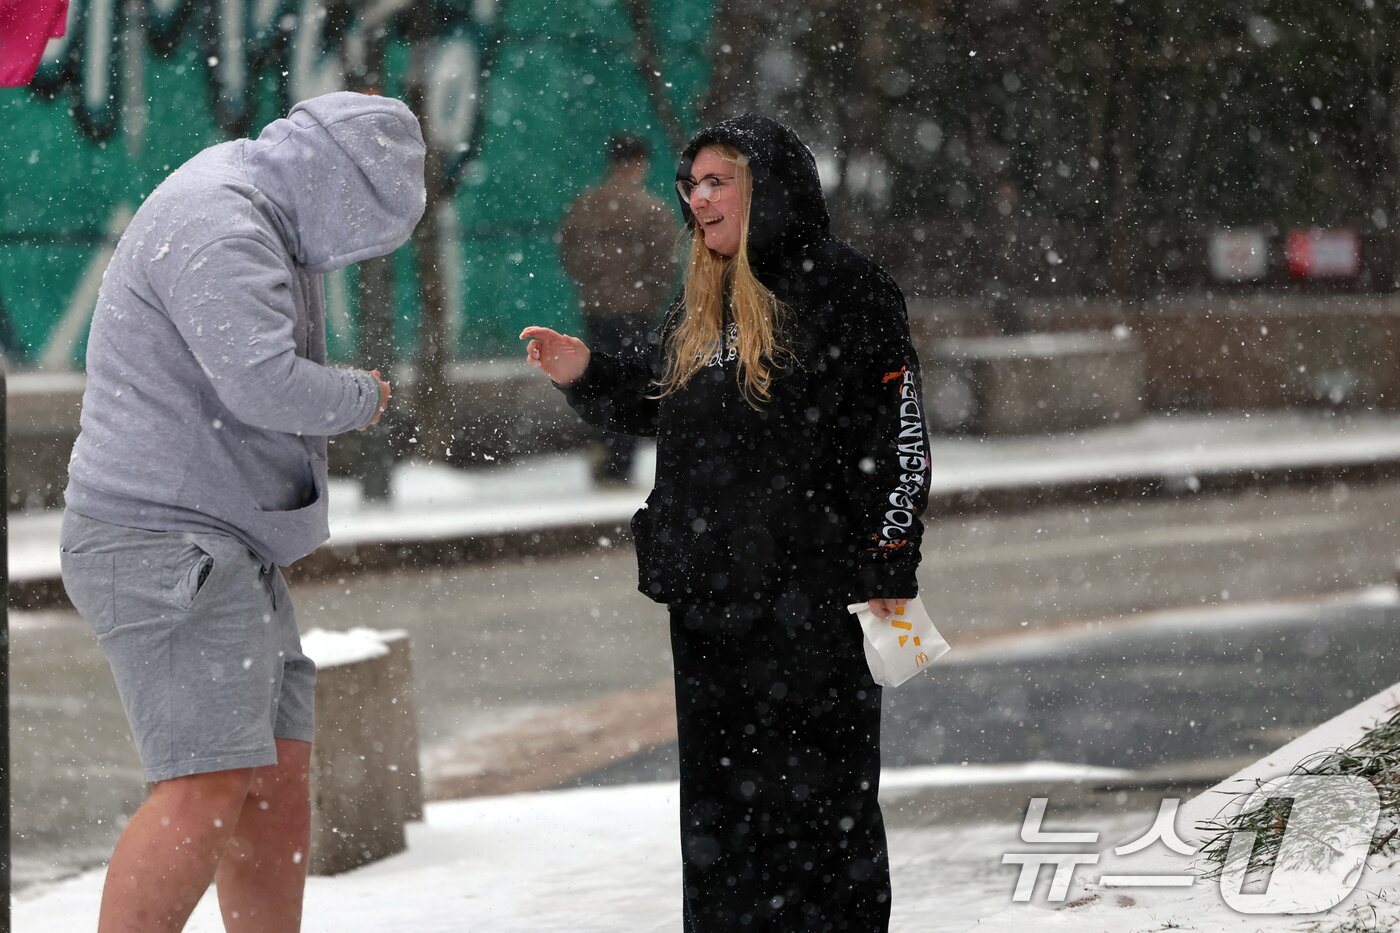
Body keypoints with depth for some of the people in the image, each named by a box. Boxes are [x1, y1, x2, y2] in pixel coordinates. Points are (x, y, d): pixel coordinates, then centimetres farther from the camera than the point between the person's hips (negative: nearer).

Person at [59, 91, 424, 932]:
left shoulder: (255, 224, 18)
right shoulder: (216, 228, -16)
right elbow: (262, 382, -27)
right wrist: (361, 397, -9)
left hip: (225, 551, 11)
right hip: (165, 549, -11)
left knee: (279, 784, 10)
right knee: (208, 792, -18)